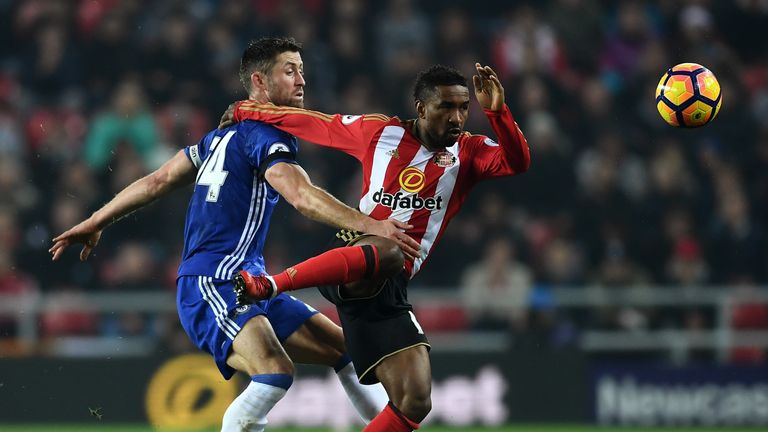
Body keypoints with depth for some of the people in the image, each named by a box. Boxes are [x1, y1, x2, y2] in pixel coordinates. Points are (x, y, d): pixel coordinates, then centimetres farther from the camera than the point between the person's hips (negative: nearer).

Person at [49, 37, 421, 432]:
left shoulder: (227, 133, 19)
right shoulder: (264, 134, -10)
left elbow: (158, 181, 22)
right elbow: (302, 196, -26)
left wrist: (96, 222, 28)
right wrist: (368, 225, -35)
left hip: (249, 287, 10)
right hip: (211, 284, -10)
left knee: (344, 349, 9)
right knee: (275, 372, -32)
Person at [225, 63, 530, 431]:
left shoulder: (468, 152, 10)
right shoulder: (379, 133, 6)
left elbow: (518, 162, -9)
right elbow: (314, 124, 18)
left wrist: (497, 111, -25)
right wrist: (245, 111, 27)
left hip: (388, 289, 4)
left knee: (414, 403, -6)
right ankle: (265, 287, -33)